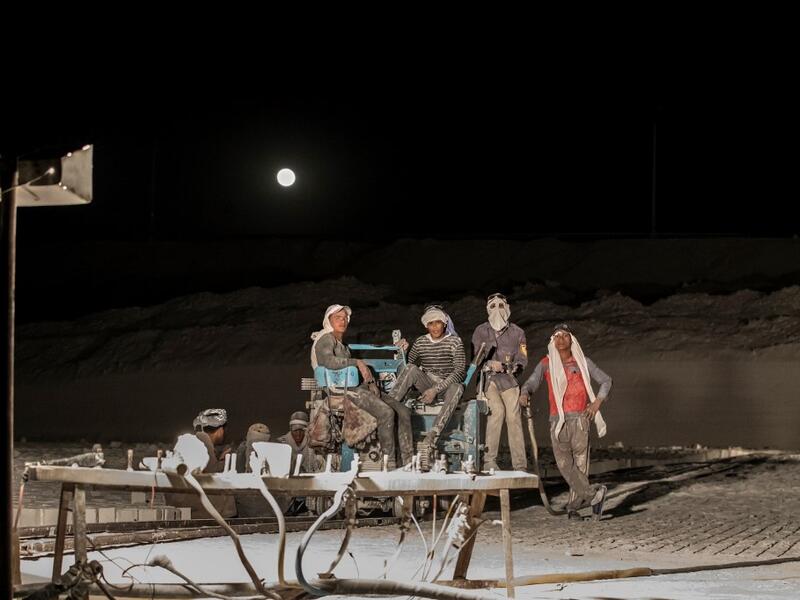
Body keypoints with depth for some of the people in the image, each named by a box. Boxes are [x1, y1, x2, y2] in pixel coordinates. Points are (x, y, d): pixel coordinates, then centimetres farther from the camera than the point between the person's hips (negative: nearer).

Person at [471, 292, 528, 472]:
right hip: (488, 378, -2)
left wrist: (517, 366, -15)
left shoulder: (517, 332, 10)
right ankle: (489, 460, -19)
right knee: (497, 410, -23)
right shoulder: (481, 331, 8)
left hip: (508, 379, 2)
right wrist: (490, 364, -15)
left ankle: (520, 465, -10)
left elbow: (522, 359, 8)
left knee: (514, 415, -12)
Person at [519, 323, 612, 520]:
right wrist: (524, 393, -27)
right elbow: (532, 382, -4)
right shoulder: (546, 364, 9)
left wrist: (597, 402, 0)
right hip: (557, 420, 0)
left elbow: (605, 380, 14)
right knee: (564, 463, -15)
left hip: (579, 417, 0)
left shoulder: (582, 362, 8)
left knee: (580, 463, -6)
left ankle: (574, 506, -2)